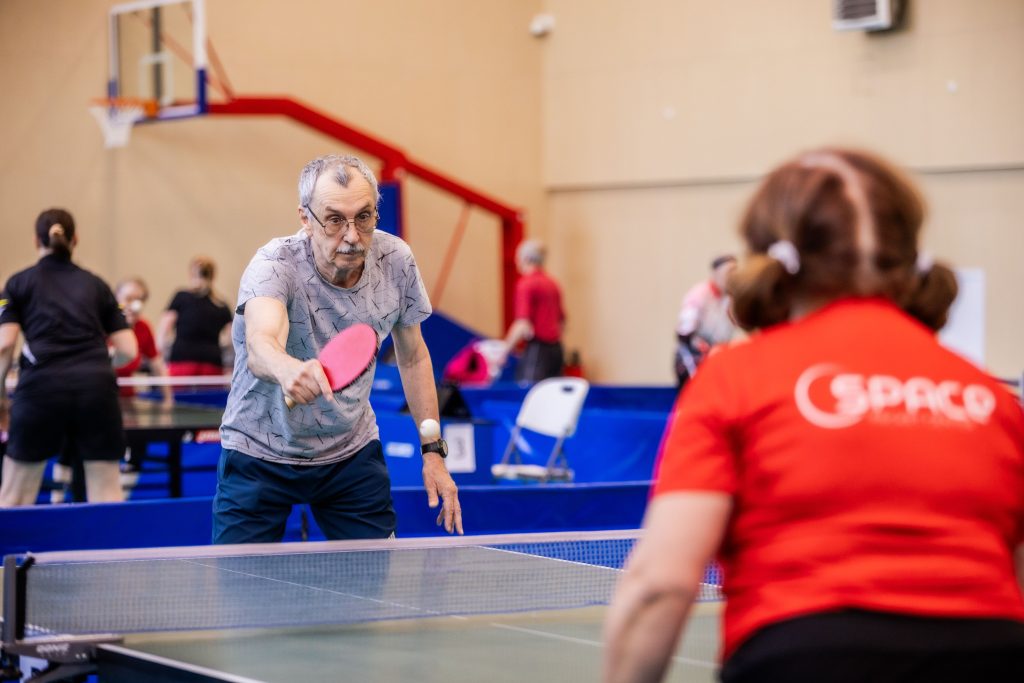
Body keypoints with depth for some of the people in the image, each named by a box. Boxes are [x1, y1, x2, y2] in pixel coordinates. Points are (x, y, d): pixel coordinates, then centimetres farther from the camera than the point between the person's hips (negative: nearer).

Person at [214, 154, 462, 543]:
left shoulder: (395, 261, -12)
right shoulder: (275, 266, -26)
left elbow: (413, 355, 5)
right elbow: (260, 345, -48)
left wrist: (432, 450, 2)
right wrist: (289, 369, -71)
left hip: (352, 453, 4)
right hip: (260, 454, -3)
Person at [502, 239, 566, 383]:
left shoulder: (526, 284, -10)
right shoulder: (552, 283, 14)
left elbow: (523, 327, -17)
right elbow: (562, 321, 20)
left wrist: (503, 351, -12)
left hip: (537, 349, -8)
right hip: (555, 348, 8)